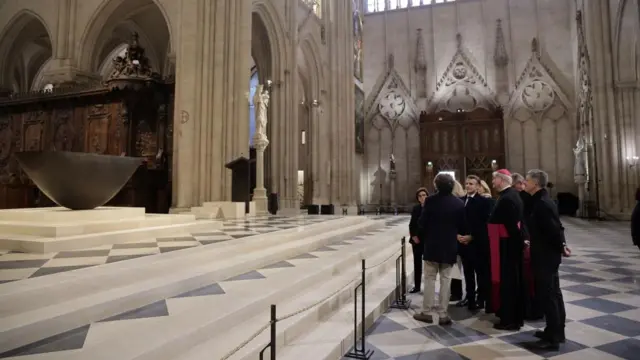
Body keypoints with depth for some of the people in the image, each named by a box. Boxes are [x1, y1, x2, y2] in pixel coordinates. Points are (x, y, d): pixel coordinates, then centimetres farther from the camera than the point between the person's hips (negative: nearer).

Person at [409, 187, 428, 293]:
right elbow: (412, 224, 8)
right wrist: (413, 236, -2)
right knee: (417, 263, 10)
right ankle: (416, 286, 20)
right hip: (417, 240, 4)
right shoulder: (415, 208, 4)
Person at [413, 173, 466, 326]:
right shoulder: (459, 203, -2)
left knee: (429, 279, 7)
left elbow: (422, 223, -7)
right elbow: (462, 227, 2)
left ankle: (426, 312, 12)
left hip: (432, 245, -2)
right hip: (450, 246, 2)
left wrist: (424, 239, 9)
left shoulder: (430, 200, -9)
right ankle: (443, 315, 10)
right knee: (446, 280, 7)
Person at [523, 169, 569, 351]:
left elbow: (554, 228, -24)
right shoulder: (541, 200, 10)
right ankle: (556, 331, 30)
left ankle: (552, 338, 7)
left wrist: (560, 247, -10)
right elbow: (554, 227, 14)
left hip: (545, 255, -10)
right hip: (547, 253, 10)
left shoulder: (542, 203, -21)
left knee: (546, 295, -2)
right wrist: (560, 245, 12)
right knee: (553, 293, 18)